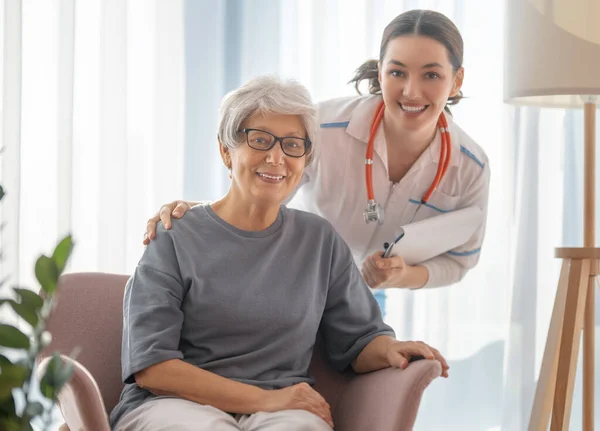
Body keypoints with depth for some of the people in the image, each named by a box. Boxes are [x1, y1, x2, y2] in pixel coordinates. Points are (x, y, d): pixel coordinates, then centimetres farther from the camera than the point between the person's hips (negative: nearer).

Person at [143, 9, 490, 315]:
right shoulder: (323, 127, -31)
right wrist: (193, 211, -43)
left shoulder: (470, 167, -20)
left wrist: (405, 276, -26)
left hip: (365, 294, 3)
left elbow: (457, 259, -5)